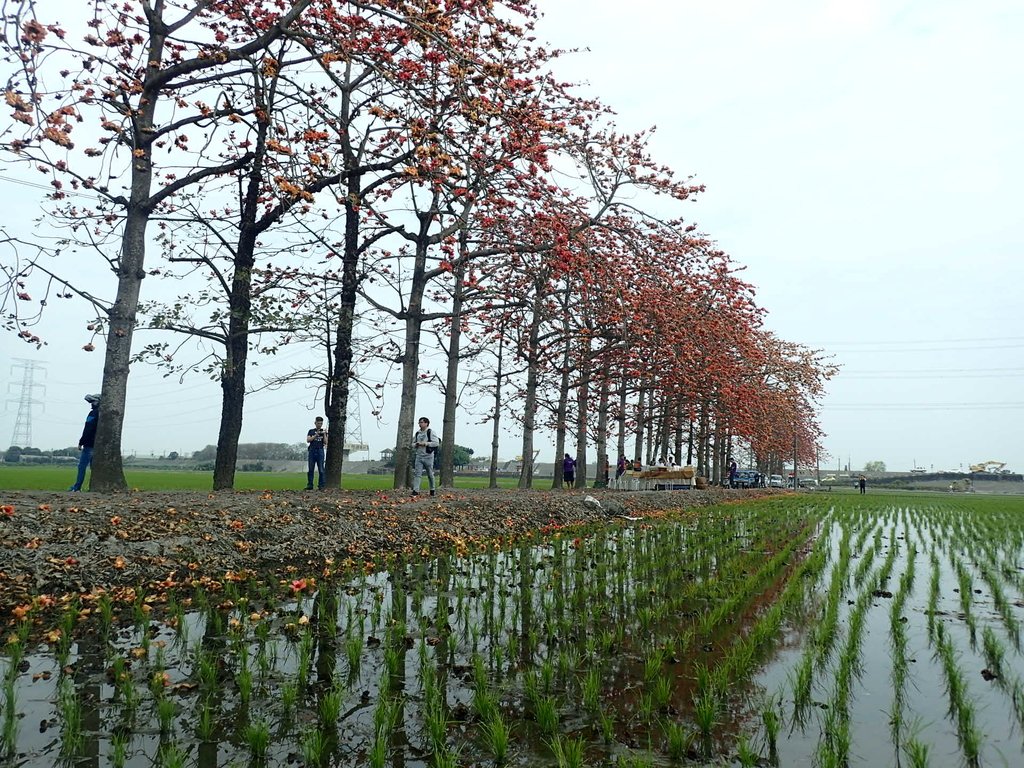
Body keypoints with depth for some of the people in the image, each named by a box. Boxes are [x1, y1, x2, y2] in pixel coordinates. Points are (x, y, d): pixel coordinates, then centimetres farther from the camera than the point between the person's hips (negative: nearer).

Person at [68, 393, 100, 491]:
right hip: (97, 445, 8)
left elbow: (87, 430, -16)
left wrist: (81, 443, -11)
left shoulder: (93, 413, -12)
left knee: (82, 466, -4)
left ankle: (77, 486, -3)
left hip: (89, 445, -8)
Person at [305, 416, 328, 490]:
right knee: (310, 469, 1)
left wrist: (324, 434, -10)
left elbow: (325, 442, 2)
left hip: (320, 451, -1)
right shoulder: (311, 431, 12)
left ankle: (321, 485, -2)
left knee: (321, 470, -5)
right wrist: (316, 435, -9)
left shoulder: (323, 432, 11)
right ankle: (310, 485, 7)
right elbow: (308, 440, -1)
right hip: (312, 451, 1)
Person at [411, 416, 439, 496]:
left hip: (428, 456, -4)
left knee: (430, 474, 7)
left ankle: (432, 489, 23)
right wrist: (416, 444, -4)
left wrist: (425, 443, -18)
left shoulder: (430, 432, -5)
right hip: (418, 456, 5)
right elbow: (413, 444, 20)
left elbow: (436, 443, -14)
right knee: (417, 473, -5)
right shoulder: (417, 433, 13)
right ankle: (416, 490, -8)